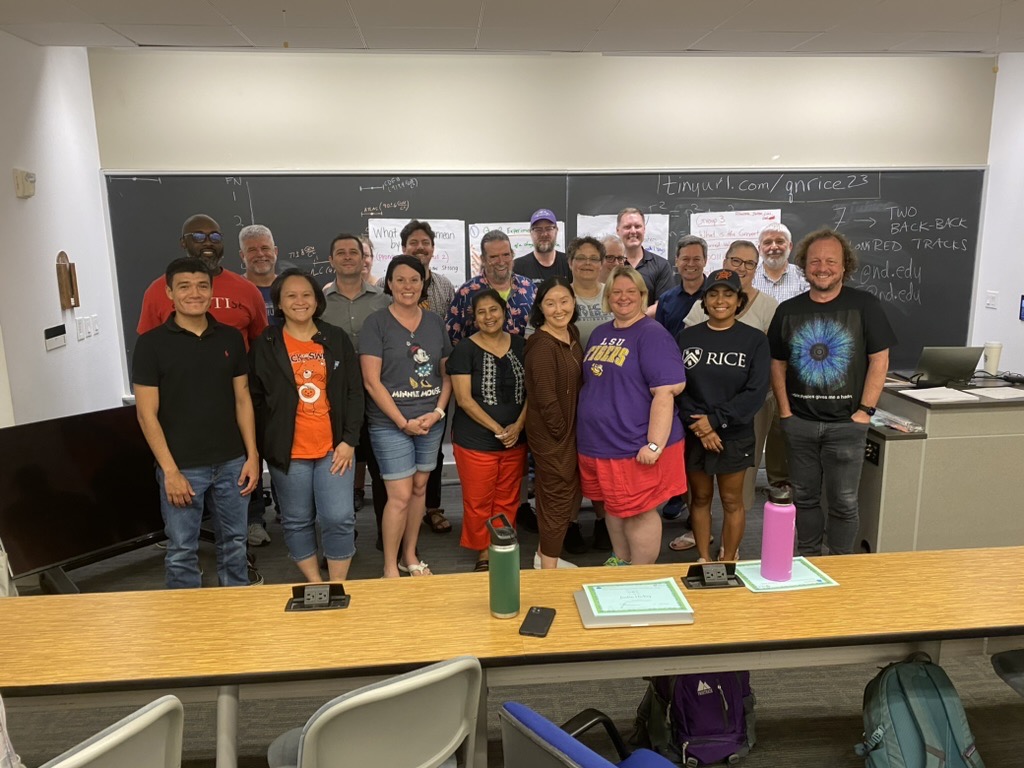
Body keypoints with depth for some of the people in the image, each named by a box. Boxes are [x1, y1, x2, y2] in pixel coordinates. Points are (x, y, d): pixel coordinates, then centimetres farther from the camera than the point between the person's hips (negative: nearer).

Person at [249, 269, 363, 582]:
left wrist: (349, 440, -3)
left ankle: (338, 586, 17)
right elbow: (256, 399, 2)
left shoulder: (337, 339, 5)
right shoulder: (265, 344, 1)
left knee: (339, 518, 0)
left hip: (334, 448, 1)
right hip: (288, 451, 0)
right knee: (298, 521, 9)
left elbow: (354, 392, 4)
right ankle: (315, 584, 25)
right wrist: (265, 447, -3)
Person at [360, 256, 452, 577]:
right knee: (400, 496, -4)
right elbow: (371, 381, -11)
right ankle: (390, 567, 14)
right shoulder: (376, 322, -6)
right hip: (391, 423, -4)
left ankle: (410, 556, 29)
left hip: (431, 421, 5)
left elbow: (446, 373, 11)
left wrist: (438, 412, -4)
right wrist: (403, 422, -12)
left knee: (420, 488, 12)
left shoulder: (434, 322, 8)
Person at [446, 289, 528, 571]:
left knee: (507, 500, 12)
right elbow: (464, 399, -11)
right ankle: (483, 554, 23)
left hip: (515, 439, 4)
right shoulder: (465, 350, -6)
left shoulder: (520, 345, 6)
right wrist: (497, 429, -15)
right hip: (475, 440, -3)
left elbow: (531, 390, 7)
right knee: (478, 502, 4)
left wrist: (518, 425, -8)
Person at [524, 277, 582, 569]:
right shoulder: (542, 345, -22)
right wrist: (561, 431, -14)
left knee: (567, 495, 19)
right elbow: (546, 398, -24)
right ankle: (548, 568, 21)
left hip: (570, 429, 9)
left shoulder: (572, 334, 6)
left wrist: (574, 429, 9)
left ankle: (544, 555, 37)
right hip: (551, 434, -9)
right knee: (559, 498, 3)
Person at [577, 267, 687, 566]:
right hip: (599, 443, 7)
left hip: (635, 447, -7)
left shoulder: (653, 335, -12)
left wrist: (654, 444, -24)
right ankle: (620, 561, 38)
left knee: (638, 512, 3)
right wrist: (589, 433, 19)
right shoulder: (600, 333, 12)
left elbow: (665, 392, -20)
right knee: (614, 506, 19)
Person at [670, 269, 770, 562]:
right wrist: (698, 425, -14)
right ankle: (704, 560, 26)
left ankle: (728, 563, 25)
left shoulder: (754, 340, -3)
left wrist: (715, 420, -16)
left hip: (735, 436, -1)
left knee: (732, 501, 9)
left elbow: (756, 391, -10)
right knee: (700, 498, 12)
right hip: (693, 435, 2)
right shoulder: (686, 337, 1)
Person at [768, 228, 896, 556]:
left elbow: (879, 360, -4)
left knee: (843, 501, 4)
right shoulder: (788, 310, 4)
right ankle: (807, 560, 29)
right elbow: (777, 363, 8)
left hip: (845, 423, -2)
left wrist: (865, 411, -9)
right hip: (799, 422, 3)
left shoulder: (865, 305, -3)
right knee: (804, 497, 13)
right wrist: (785, 411, 0)